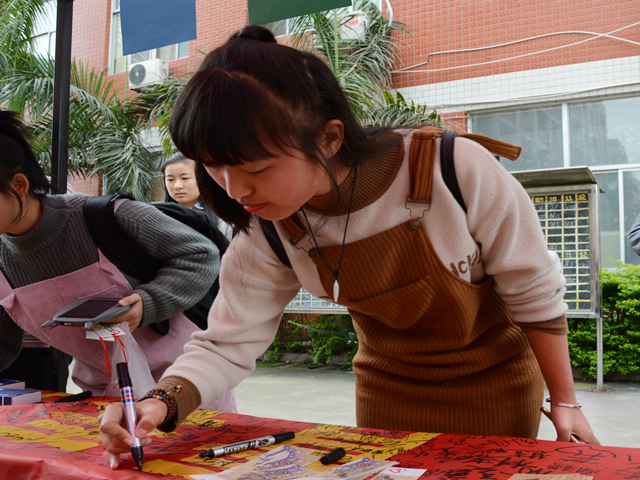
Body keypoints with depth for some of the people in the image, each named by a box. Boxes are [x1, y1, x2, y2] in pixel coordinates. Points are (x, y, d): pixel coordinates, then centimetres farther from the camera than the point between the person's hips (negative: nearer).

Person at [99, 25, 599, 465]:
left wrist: (564, 402, -9)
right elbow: (227, 343, -12)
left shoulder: (457, 171, -32)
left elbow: (534, 290, -18)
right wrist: (164, 403, -31)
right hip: (387, 391, 3)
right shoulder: (267, 234, -19)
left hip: (493, 381, -2)